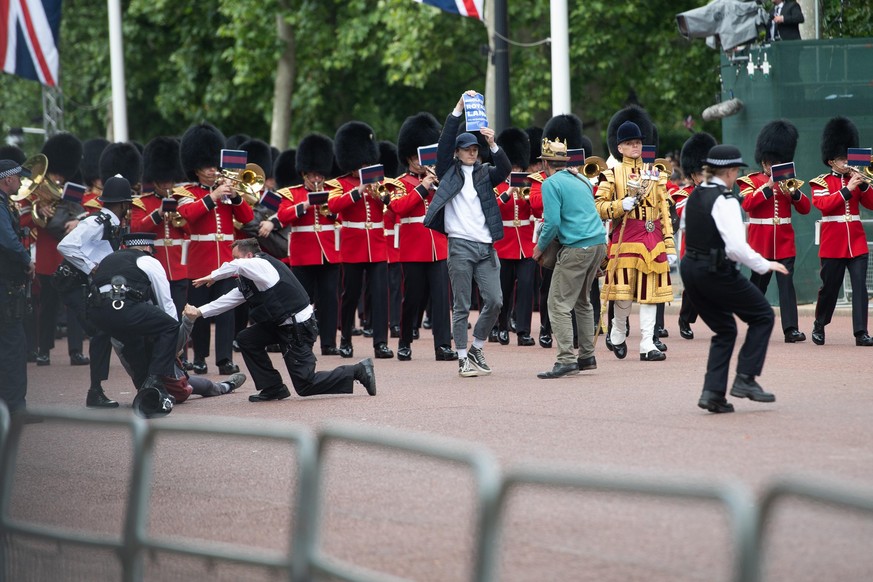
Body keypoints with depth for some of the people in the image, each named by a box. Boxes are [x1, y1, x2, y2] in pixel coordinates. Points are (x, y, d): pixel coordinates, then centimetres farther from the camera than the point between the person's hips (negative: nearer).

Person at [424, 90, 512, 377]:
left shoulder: (484, 174, 14)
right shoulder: (449, 172, 6)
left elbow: (506, 169, -4)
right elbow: (445, 141, -5)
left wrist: (493, 145, -20)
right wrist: (459, 109, -11)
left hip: (486, 247, 3)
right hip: (460, 246, -3)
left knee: (495, 301, -1)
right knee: (461, 307, -2)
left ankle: (476, 349, 17)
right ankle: (463, 359, 4)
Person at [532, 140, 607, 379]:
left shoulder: (551, 184, -7)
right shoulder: (582, 180, 16)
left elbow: (552, 222, -15)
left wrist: (540, 247, 0)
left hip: (576, 249, -8)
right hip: (599, 243, 8)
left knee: (559, 305, -6)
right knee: (582, 301, 20)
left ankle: (566, 360, -14)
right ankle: (587, 356, 23)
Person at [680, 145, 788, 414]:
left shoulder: (693, 197, 9)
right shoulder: (725, 200, -16)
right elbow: (737, 247, -24)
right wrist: (765, 265, -12)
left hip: (690, 269, 8)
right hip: (717, 272, -8)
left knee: (724, 330, 19)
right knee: (763, 316, 9)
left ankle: (713, 392, 8)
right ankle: (745, 379, 2)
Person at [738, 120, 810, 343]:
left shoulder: (787, 180, 13)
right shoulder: (750, 181, 2)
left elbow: (805, 208, 4)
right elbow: (747, 204, -17)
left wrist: (793, 192, -16)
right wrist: (768, 186, -23)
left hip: (784, 241, 2)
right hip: (760, 241, -2)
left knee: (786, 282, -9)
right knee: (758, 283, 7)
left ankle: (790, 328, -16)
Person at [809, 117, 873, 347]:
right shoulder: (821, 182, 1)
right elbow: (824, 204, -16)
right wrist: (848, 189, -21)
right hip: (832, 245, -3)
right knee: (829, 287, 5)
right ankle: (819, 326, 25)